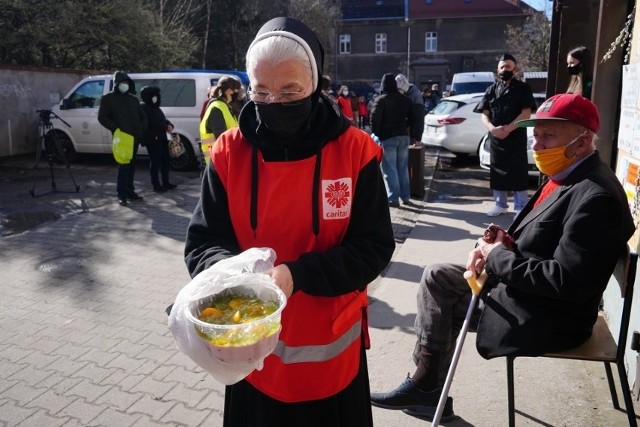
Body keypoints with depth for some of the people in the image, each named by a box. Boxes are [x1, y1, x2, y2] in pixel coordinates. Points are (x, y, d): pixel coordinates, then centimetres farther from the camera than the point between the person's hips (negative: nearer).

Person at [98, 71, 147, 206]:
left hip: (135, 137, 6)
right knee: (124, 165, -10)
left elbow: (142, 116, 23)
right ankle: (122, 194, -4)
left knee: (131, 165, 10)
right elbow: (102, 117, -3)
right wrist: (115, 128, -16)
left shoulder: (133, 99, 18)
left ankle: (130, 191, 18)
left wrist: (143, 128, 5)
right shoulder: (108, 98, 2)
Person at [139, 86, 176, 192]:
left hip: (161, 138, 9)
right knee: (155, 162, -7)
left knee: (165, 160, 11)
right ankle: (156, 185, -2)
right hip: (152, 139, -9)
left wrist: (169, 125, -5)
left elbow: (163, 119, 17)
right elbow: (152, 122, -18)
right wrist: (166, 127, -13)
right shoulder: (143, 107, -8)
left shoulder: (156, 107, 21)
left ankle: (166, 183, 21)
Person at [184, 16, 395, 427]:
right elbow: (202, 242, -4)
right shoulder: (230, 152, -6)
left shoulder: (355, 151, -11)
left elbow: (374, 247, -11)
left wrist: (297, 275, -25)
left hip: (331, 346, -1)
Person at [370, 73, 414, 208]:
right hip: (403, 136, 6)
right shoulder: (405, 99, 11)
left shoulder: (381, 100, -8)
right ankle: (405, 196, 15)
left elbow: (375, 119, -15)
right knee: (403, 167, 13)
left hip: (388, 137, -6)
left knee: (390, 169, -3)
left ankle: (393, 198, -5)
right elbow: (411, 118, 14)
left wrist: (376, 134, -4)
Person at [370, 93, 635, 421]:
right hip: (521, 286, 9)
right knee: (436, 277, 3)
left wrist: (498, 256, -20)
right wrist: (499, 243, -5)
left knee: (438, 303, -5)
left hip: (547, 316, -9)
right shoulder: (566, 177, 6)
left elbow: (567, 281, -30)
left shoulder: (595, 197, -25)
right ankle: (425, 386, 10)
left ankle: (427, 388, 18)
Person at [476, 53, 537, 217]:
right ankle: (500, 205, 22)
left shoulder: (523, 88, 1)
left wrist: (507, 129, -19)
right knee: (497, 173, 10)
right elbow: (484, 115, 5)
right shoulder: (492, 89, 10)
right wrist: (493, 128, -15)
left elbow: (526, 113, -8)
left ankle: (520, 208, 5)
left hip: (516, 139, -4)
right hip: (495, 138, 4)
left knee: (518, 174, -2)